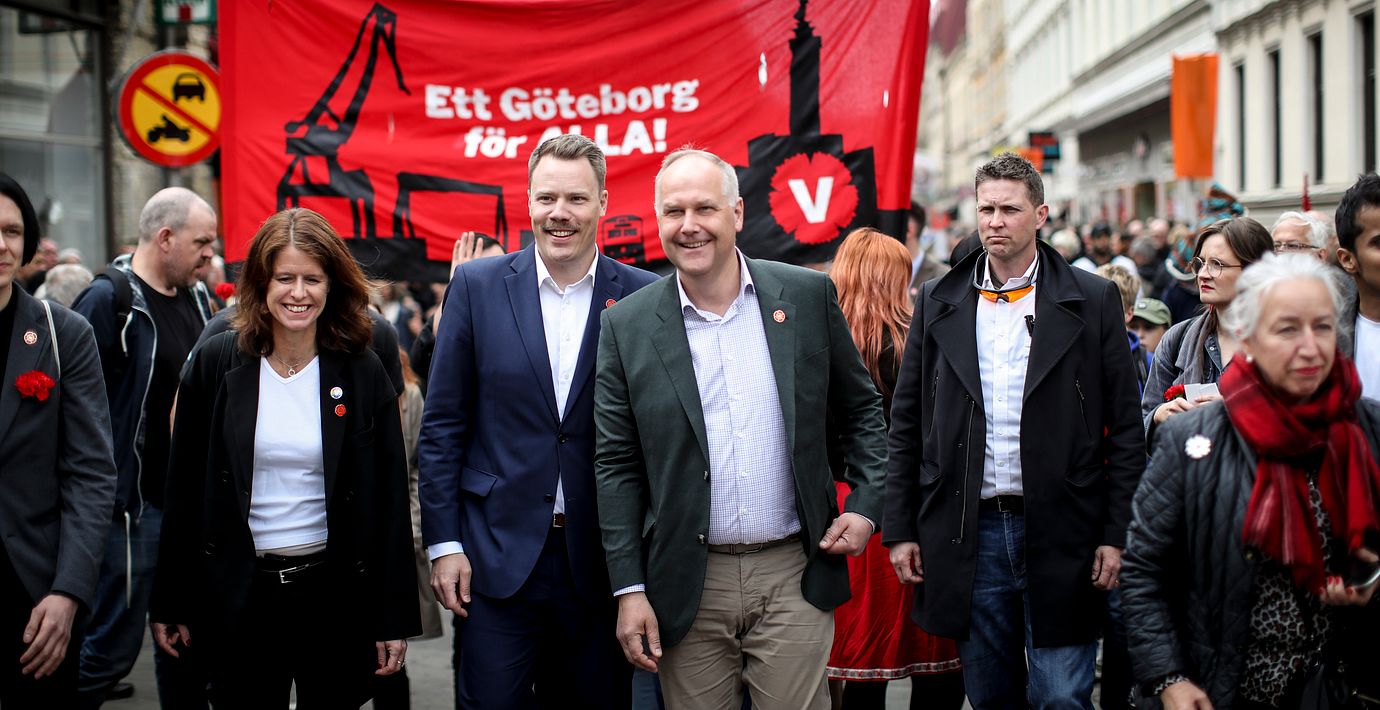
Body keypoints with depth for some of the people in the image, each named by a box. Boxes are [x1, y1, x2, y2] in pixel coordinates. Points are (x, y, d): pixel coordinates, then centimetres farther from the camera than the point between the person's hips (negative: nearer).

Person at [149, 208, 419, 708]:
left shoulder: (362, 374, -1)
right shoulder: (216, 364, 0)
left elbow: (389, 501, 0)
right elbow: (185, 490, 4)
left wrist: (394, 617, -3)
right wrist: (170, 604, 3)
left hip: (334, 592, 0)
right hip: (237, 593, 0)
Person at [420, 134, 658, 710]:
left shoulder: (643, 298, -1)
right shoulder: (478, 286, 0)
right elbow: (443, 425, 2)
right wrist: (443, 542, -3)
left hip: (600, 557, 1)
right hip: (498, 552, 0)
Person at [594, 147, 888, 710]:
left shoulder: (807, 295, 2)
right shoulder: (627, 326, 0)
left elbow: (861, 411, 12)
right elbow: (616, 466, 1)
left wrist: (865, 507, 0)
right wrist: (629, 589, -3)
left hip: (795, 577, 0)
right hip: (688, 586, 0)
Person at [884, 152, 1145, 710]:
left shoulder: (1092, 301, 0)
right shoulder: (939, 303, 7)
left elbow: (1125, 428, 0)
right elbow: (906, 424, 9)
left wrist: (1116, 534, -6)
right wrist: (900, 529, 4)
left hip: (1061, 536, -2)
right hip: (969, 534, 2)